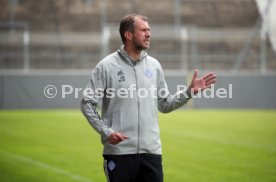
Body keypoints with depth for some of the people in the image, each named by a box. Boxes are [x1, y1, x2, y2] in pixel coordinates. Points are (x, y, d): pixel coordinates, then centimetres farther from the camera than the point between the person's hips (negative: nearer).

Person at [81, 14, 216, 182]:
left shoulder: (154, 65, 11)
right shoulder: (107, 66, -3)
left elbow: (165, 104, 17)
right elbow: (87, 103, -2)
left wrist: (190, 91, 5)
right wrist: (106, 131, -13)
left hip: (151, 151, 4)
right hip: (119, 152, -4)